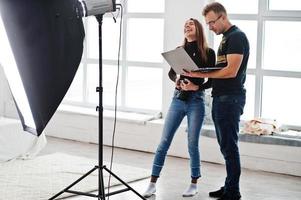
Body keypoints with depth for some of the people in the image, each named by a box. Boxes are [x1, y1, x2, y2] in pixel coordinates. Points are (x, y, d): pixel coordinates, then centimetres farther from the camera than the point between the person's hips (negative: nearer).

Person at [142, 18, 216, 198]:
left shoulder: (208, 53, -2)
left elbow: (212, 80, -1)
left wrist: (197, 87, -17)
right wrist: (177, 80, -3)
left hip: (196, 101, -3)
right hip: (178, 99, 3)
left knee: (192, 144, 2)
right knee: (164, 142, 0)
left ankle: (194, 184, 17)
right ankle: (153, 184, 4)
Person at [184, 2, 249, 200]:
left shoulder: (237, 37, -10)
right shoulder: (226, 38, 19)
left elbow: (231, 71, -19)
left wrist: (201, 74, -17)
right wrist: (199, 76, 7)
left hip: (230, 98, -9)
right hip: (221, 97, 9)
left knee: (229, 146, -6)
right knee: (226, 146, 12)